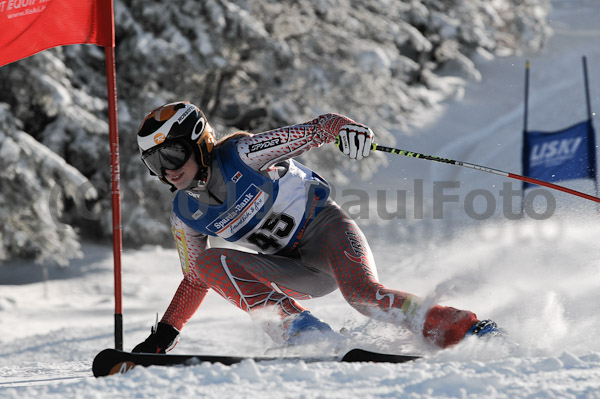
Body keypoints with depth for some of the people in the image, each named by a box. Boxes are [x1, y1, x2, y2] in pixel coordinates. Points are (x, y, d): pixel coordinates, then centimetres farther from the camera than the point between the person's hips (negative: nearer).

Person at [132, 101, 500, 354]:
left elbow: (320, 129, -16)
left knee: (363, 294, -34)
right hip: (299, 274, 5)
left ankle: (469, 329, -27)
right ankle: (297, 326, -24)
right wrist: (166, 334, 6)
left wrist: (346, 127, -38)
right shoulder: (186, 214, 0)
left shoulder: (242, 155, -16)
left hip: (325, 229, -5)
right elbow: (195, 280, 13)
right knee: (209, 264, -18)